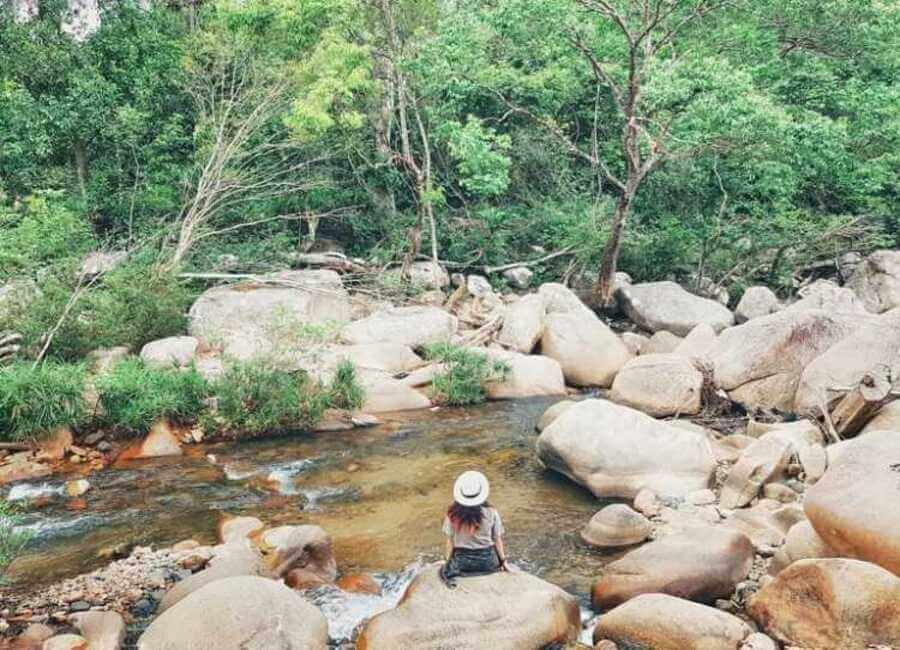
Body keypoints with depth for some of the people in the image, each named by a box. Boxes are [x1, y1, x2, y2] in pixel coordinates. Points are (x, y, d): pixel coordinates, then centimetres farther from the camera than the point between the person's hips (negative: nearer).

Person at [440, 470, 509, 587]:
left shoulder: (452, 514, -13)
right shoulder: (491, 512, -14)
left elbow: (450, 541, -6)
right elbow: (497, 540, -5)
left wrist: (447, 562, 9)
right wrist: (503, 561, 9)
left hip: (461, 562, 1)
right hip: (487, 562, -1)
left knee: (446, 570, 31)